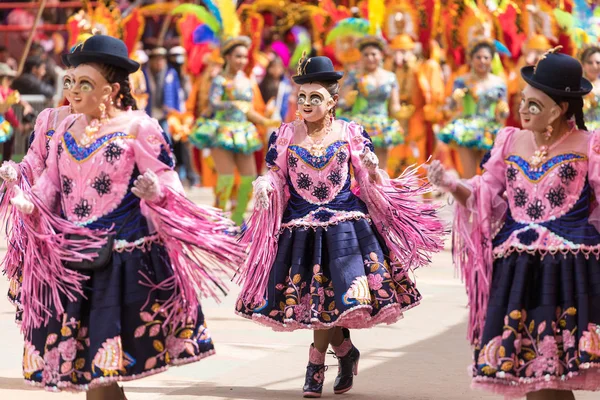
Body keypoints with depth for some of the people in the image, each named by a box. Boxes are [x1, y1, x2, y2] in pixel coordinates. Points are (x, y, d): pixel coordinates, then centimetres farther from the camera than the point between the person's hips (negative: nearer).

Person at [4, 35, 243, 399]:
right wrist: (28, 202, -4)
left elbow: (168, 183, -8)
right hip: (70, 262, 6)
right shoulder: (67, 129, 13)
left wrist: (155, 191, -30)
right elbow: (51, 186, 16)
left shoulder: (139, 128, -5)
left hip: (122, 258, -6)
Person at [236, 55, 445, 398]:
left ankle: (316, 363, 7)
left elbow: (372, 185, 4)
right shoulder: (284, 136, 3)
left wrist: (373, 170, -17)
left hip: (345, 225, -1)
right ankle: (346, 351, 25)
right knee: (311, 299, 1)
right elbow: (274, 179, 7)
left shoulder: (351, 133, 1)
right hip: (301, 228, 1)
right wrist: (264, 188, -14)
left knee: (334, 294, -9)